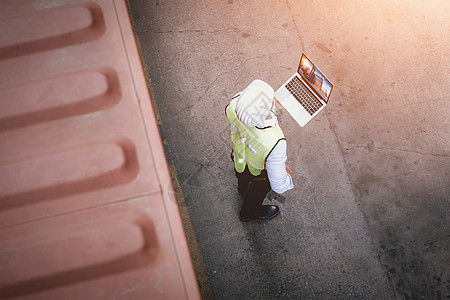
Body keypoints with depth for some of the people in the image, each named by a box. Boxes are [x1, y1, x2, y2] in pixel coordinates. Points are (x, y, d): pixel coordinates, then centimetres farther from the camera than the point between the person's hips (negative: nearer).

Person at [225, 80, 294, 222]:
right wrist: (286, 172, -11)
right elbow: (279, 186, -34)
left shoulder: (236, 103, -38)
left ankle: (243, 189, 77)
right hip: (258, 172, -4)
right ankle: (249, 212, 68)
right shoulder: (274, 144, -51)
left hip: (237, 155, 4)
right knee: (258, 192, 34)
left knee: (243, 178, 40)